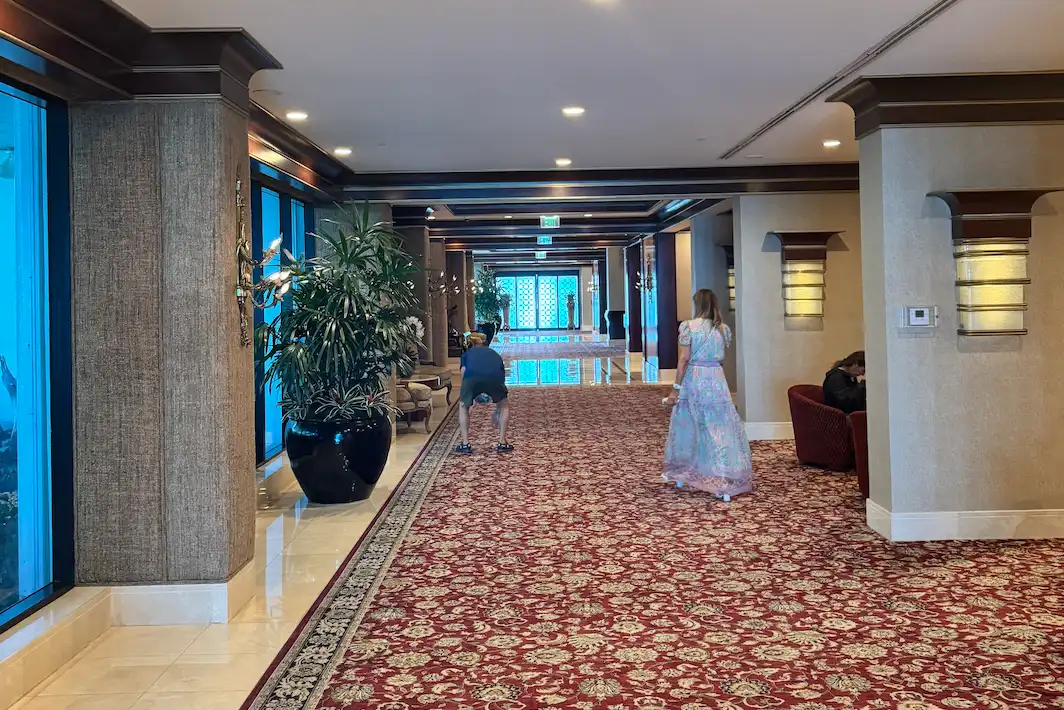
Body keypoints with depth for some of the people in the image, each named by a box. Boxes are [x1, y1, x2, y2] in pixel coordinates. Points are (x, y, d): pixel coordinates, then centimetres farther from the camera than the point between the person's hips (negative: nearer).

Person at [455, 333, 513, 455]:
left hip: (472, 377, -1)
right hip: (494, 378, 1)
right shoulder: (495, 354, 40)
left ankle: (465, 444, 22)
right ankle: (503, 443, 25)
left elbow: (464, 375, 26)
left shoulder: (467, 353, 36)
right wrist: (496, 411, 55)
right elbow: (502, 379, 45)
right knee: (504, 405, 29)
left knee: (463, 406, 27)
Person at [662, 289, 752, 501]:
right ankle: (726, 482, -6)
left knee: (687, 426, 14)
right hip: (716, 379, 2)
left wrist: (676, 388, -8)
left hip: (693, 379, -2)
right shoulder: (723, 329, 5)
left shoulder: (689, 326, -7)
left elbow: (684, 359, -10)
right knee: (720, 429, 1)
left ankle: (681, 474, 29)